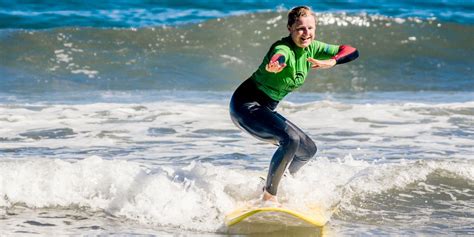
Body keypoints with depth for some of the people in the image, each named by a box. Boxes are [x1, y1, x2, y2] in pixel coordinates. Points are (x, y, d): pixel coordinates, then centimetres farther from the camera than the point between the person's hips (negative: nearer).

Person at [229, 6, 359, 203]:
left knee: (308, 149, 13)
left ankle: (272, 186, 30)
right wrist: (273, 67, -75)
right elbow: (277, 58, -50)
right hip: (245, 105, -9)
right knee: (290, 139, -29)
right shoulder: (284, 49, -25)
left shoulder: (311, 48, -1)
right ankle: (269, 197, -20)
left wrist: (330, 62, -22)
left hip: (264, 110, 9)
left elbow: (352, 52, -1)